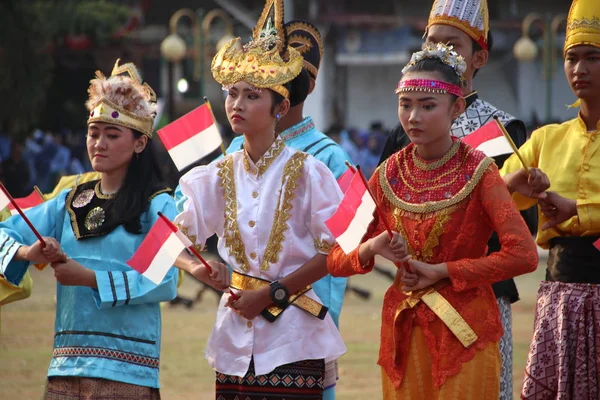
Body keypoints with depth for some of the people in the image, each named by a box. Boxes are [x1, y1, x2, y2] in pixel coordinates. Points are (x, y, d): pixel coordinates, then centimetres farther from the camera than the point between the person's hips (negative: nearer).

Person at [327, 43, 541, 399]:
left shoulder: (476, 171, -8)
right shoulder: (390, 174, 3)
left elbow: (523, 254, -19)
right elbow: (336, 260, 6)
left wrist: (441, 272, -16)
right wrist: (372, 248, -16)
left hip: (464, 330, -4)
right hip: (404, 331, 4)